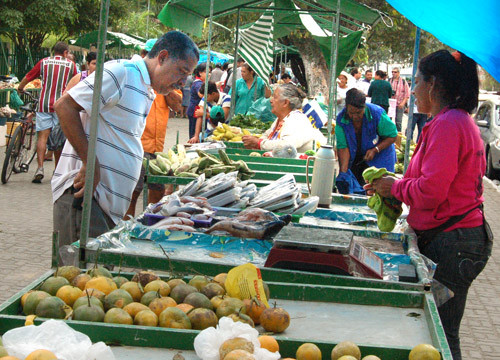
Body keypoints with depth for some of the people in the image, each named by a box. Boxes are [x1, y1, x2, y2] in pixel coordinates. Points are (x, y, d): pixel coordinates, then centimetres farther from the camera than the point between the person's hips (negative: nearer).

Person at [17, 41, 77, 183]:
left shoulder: (44, 62, 7)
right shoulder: (70, 64, 6)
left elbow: (28, 77, 12)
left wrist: (20, 88, 32)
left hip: (44, 103, 0)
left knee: (42, 136, -1)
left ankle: (40, 168, -16)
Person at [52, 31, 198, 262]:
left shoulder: (148, 92, 21)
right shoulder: (122, 72, -10)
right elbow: (65, 106, -16)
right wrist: (90, 164, -18)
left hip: (109, 203, 10)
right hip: (84, 190, -9)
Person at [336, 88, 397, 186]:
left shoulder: (377, 114, -23)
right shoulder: (341, 119, -17)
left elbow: (392, 136, -11)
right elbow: (343, 147, -17)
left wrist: (375, 150, -23)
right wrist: (343, 174, -26)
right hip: (354, 158, 2)